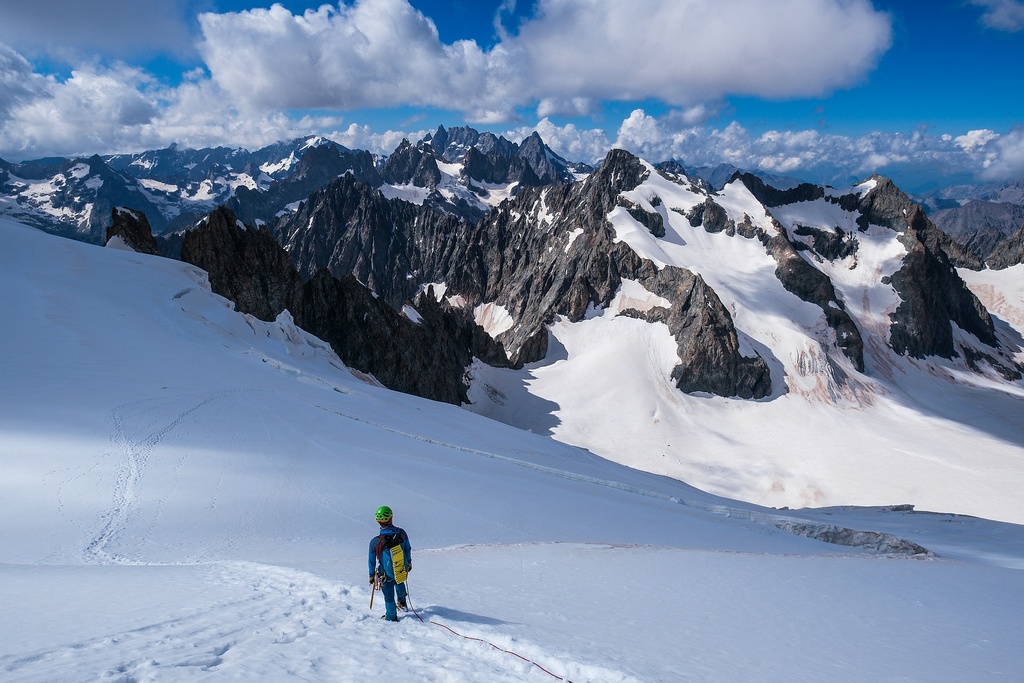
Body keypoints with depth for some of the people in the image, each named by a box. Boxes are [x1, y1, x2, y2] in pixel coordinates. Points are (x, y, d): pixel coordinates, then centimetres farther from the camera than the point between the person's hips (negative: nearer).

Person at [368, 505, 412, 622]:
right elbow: (408, 549, -2)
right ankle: (402, 603, 61)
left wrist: (371, 575, 5)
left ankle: (392, 618, 41)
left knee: (389, 597, 20)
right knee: (399, 582, 37)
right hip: (402, 570, 3)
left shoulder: (375, 541, -27)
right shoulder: (401, 533, -20)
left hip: (387, 574, -3)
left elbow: (372, 561, -12)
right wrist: (409, 562, 17)